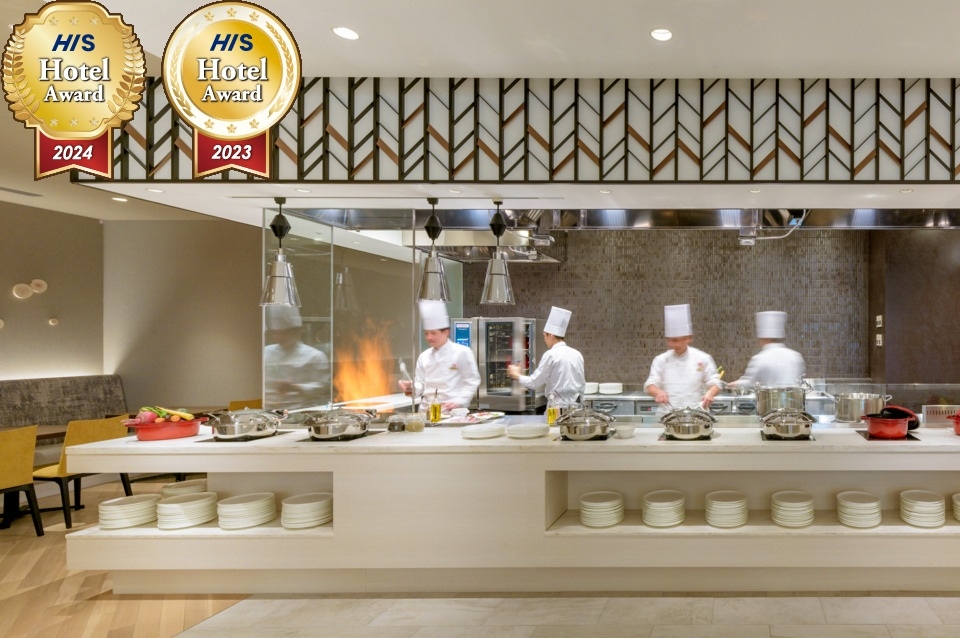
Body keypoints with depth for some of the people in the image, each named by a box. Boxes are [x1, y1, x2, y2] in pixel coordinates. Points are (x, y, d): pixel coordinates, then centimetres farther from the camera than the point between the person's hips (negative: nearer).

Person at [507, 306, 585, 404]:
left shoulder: (550, 355, -11)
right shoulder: (577, 354, 8)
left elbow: (534, 383, -6)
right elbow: (582, 384, 13)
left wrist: (517, 375, 10)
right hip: (576, 405, 7)